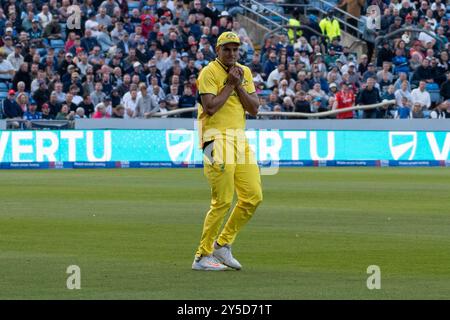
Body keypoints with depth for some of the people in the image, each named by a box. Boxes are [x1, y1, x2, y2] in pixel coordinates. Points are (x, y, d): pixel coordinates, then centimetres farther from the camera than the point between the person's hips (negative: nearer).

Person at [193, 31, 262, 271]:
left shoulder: (245, 72, 15)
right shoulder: (209, 72, -5)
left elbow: (254, 109, 8)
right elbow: (210, 107, -17)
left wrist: (239, 85, -4)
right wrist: (230, 84, -10)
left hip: (240, 140, 7)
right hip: (217, 140, -7)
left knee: (253, 196, 3)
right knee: (222, 202, -10)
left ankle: (223, 244, 16)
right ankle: (202, 256, -2)